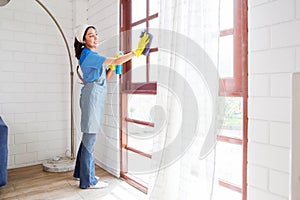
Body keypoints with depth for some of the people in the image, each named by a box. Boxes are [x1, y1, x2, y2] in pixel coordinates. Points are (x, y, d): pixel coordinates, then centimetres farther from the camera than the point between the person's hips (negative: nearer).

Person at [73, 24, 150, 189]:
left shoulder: (92, 55, 19)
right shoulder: (88, 55, -11)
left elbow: (105, 78, 18)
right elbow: (116, 61, -19)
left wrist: (112, 67, 4)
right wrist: (137, 51, -18)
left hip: (95, 98, 10)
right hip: (92, 96, -10)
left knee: (88, 136, 14)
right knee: (90, 137, -5)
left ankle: (81, 171, 28)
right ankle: (88, 180, 4)